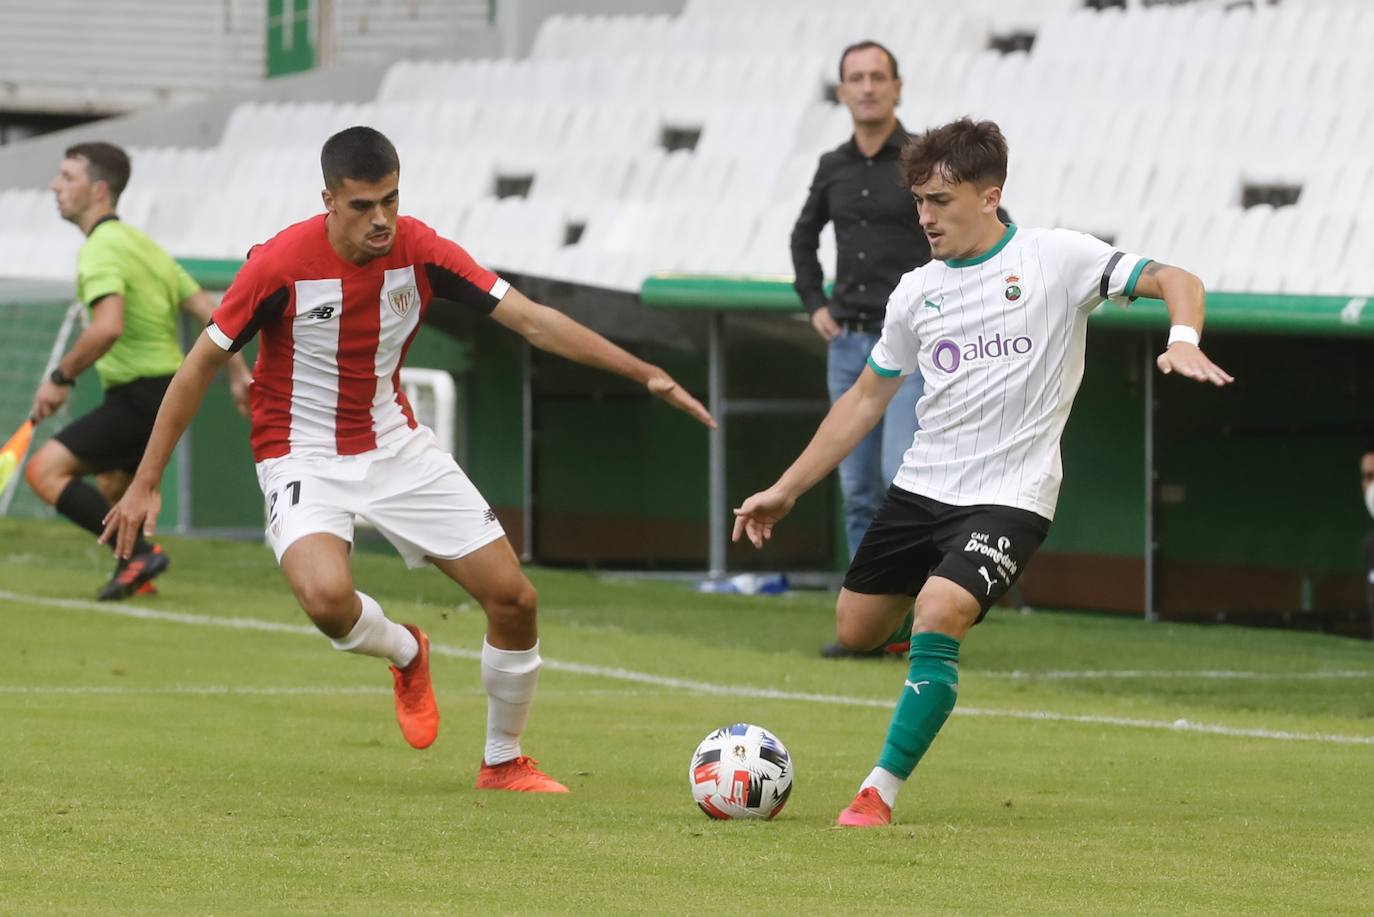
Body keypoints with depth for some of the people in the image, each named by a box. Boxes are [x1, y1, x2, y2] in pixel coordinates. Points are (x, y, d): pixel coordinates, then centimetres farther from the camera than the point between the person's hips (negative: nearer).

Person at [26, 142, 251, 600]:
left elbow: (108, 327, -31)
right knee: (110, 489, 25)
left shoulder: (101, 249, -15)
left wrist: (61, 377, -20)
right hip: (166, 387, 10)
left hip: (139, 396, -10)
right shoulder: (140, 242, 15)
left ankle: (138, 553, -20)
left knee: (45, 470, -14)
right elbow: (208, 311, 17)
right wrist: (237, 371, 22)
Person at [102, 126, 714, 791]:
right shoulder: (281, 264, -21)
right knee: (328, 597, -33)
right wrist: (145, 483, -11)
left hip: (396, 446, 4)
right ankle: (404, 652, 5)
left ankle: (504, 762, 21)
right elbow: (200, 367, -12)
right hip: (305, 456, -4)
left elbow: (531, 319, -11)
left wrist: (646, 374, -19)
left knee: (514, 598, -2)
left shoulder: (419, 251, -12)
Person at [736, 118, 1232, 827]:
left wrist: (1183, 340, -32)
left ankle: (880, 792, -16)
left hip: (1009, 496, -6)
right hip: (921, 487, 6)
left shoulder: (1054, 258, -5)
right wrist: (785, 490, 18)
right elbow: (865, 401, 19)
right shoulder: (917, 293, 10)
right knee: (855, 630, 6)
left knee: (936, 614, -26)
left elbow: (1174, 281, -9)